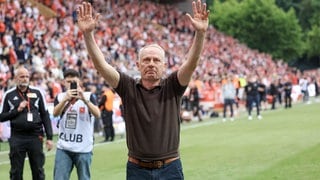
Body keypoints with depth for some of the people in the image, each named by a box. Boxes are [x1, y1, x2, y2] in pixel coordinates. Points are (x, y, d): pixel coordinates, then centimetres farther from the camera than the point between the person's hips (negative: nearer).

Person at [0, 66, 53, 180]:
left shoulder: (37, 93, 6)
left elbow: (45, 116, 7)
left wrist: (49, 137, 1)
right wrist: (17, 110, -8)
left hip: (35, 137, 0)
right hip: (17, 138, 0)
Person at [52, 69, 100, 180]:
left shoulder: (88, 96, 1)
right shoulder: (60, 97, 6)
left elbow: (97, 114, -16)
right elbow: (55, 113, -13)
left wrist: (84, 99, -30)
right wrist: (65, 99, -30)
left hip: (84, 149, -1)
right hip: (63, 148, 1)